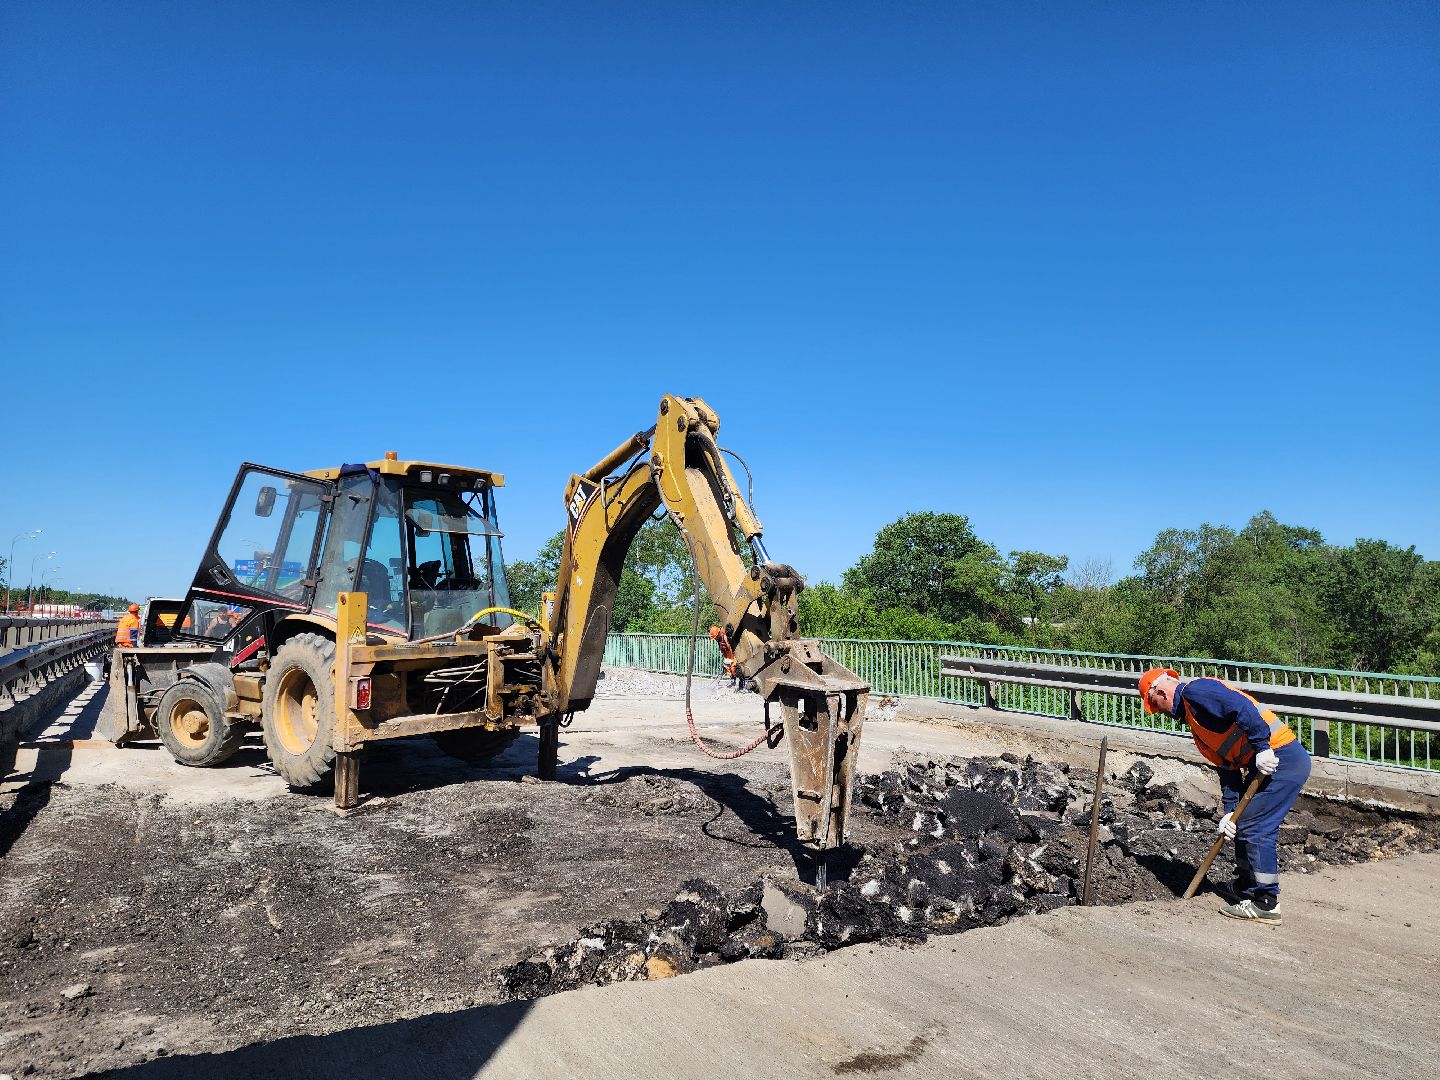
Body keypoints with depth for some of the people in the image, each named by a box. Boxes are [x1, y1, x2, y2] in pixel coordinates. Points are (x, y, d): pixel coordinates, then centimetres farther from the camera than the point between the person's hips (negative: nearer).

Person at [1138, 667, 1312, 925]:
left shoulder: (1194, 690, -8)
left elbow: (1242, 707, -24)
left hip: (1280, 758, -10)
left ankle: (1265, 905, 4)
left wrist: (1261, 747, -24)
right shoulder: (1191, 715, 21)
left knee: (1255, 829, -5)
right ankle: (1247, 894, 28)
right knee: (1244, 828, 16)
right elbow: (1228, 766, 18)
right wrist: (1231, 811, 10)